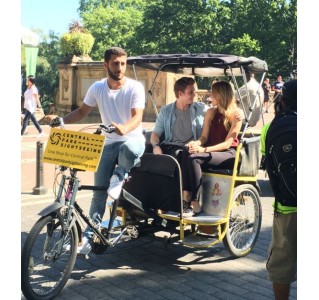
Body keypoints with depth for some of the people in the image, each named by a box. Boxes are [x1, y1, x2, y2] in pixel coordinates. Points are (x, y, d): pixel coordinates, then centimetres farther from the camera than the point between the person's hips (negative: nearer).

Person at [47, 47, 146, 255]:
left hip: (133, 139, -3)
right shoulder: (97, 88, 1)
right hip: (108, 143, 3)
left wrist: (124, 128, -43)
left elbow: (137, 117, -21)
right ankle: (89, 236, 9)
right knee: (99, 191, -1)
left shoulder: (135, 87, -10)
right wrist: (61, 120, -7)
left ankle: (118, 179, -12)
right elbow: (82, 112, 10)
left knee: (129, 148, -42)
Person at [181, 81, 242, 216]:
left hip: (229, 154, -6)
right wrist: (196, 143, -16)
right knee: (186, 153, -27)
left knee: (193, 158, -32)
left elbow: (227, 143, -13)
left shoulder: (236, 115, -5)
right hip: (212, 151, 6)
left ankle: (194, 204, -30)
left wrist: (204, 149, -26)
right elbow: (204, 136, 9)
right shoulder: (211, 112, 14)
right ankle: (186, 196, -34)